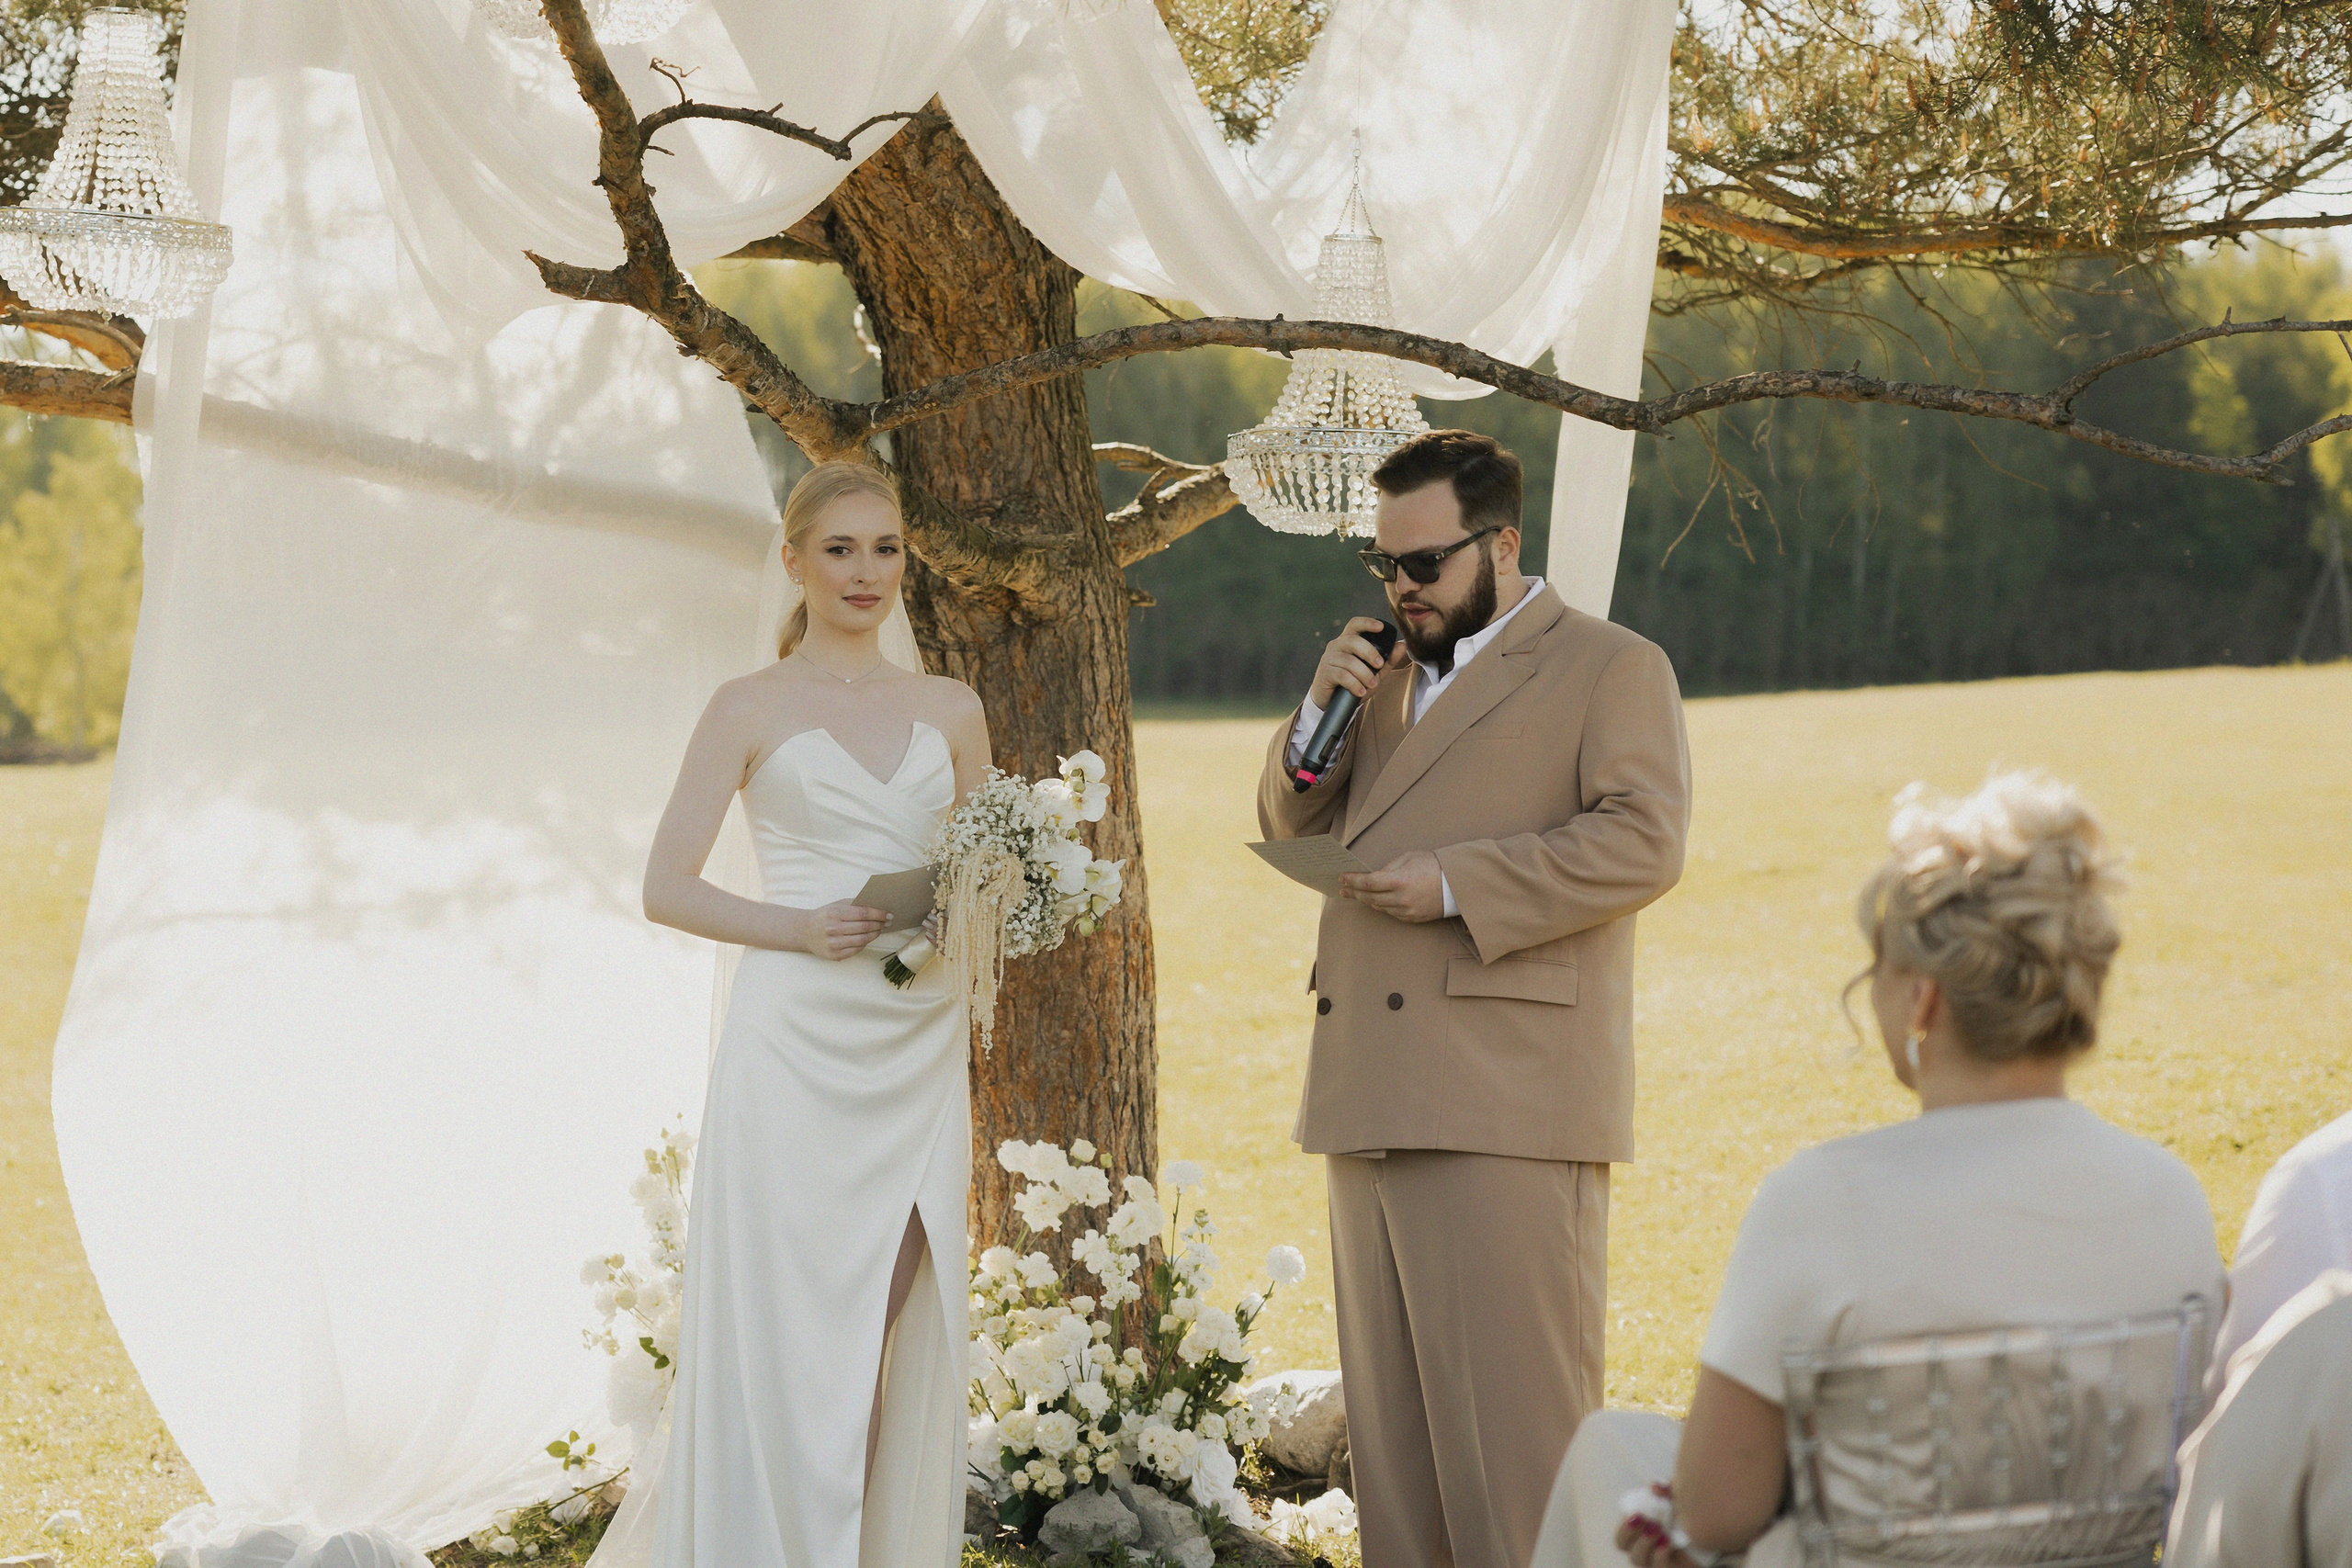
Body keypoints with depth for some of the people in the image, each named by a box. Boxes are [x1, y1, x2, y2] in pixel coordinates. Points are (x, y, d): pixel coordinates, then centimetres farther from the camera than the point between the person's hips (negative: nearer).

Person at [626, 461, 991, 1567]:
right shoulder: (752, 708, 3)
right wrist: (797, 927, -14)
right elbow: (666, 888, 0)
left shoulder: (949, 710, 13)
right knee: (786, 1332, -5)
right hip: (795, 1050, -3)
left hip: (919, 1052, 3)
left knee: (898, 1340, 3)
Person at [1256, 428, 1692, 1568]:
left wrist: (1457, 886, -17)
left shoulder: (1611, 669, 2)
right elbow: (1292, 832, 23)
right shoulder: (1388, 675, 24)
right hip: (1369, 1096, 7)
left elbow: (1642, 841, -12)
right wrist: (1319, 715, 5)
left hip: (1508, 1102, -7)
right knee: (1389, 1415, 8)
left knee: (1512, 1410, -9)